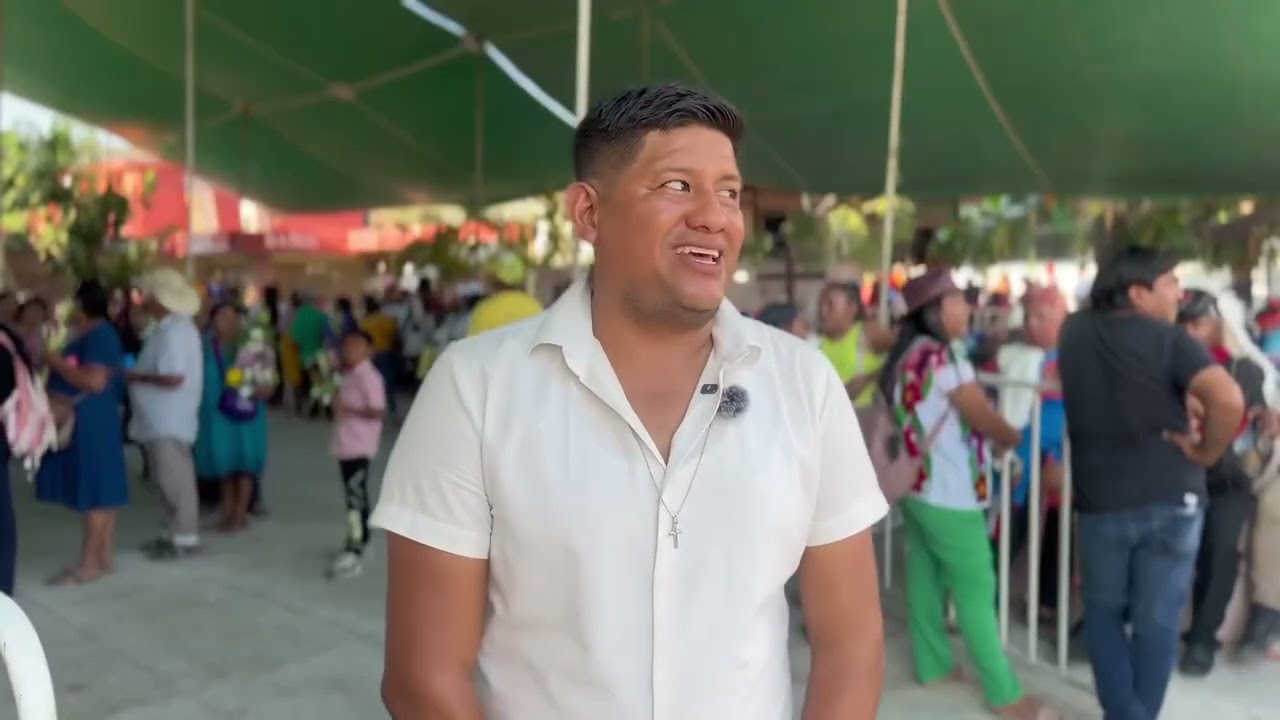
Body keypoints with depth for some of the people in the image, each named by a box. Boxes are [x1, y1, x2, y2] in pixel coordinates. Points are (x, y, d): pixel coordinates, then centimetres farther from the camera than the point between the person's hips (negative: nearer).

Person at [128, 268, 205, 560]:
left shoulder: (175, 332, -20)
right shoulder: (167, 329, 14)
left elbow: (173, 378, -26)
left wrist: (136, 376, -14)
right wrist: (137, 373, 8)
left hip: (170, 421, -11)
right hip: (159, 420, 11)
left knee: (175, 479, -3)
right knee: (167, 479, 16)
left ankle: (186, 538, 5)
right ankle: (174, 533, 25)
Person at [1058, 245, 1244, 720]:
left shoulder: (1075, 332, 1)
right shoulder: (1169, 338, -11)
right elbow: (1228, 399, -26)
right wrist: (1206, 451, -10)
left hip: (1100, 499, 2)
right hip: (1171, 498, -2)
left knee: (1104, 613, 18)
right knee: (1157, 622, 11)